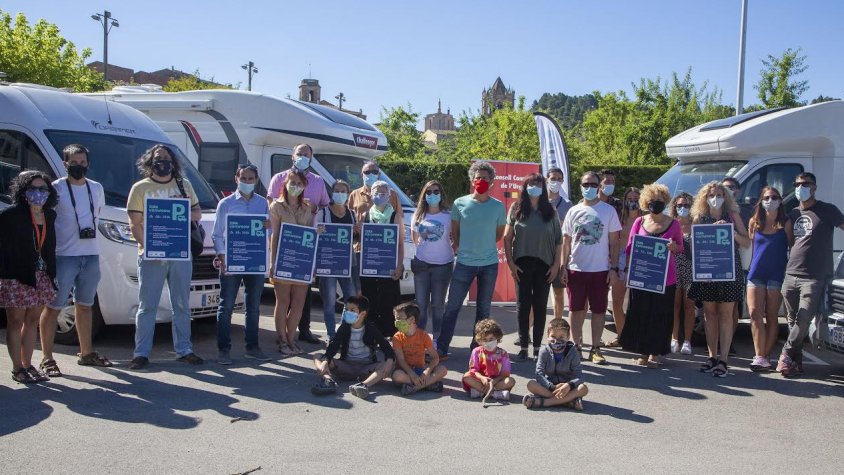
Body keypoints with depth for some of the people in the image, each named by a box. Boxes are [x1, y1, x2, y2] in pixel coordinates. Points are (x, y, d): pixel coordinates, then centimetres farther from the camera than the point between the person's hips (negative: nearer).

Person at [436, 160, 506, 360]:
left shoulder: (498, 206, 1)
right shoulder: (460, 203, -2)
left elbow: (499, 234, 13)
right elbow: (455, 231, 8)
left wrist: (484, 245, 6)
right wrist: (464, 248, 6)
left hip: (489, 264, 2)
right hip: (464, 263, -1)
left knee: (484, 309, 11)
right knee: (452, 307, -1)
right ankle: (441, 348, 5)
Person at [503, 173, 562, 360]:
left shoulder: (550, 211, 6)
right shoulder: (516, 208, 4)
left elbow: (558, 240, 6)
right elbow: (507, 237, 2)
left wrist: (556, 264, -2)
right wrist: (510, 263, -5)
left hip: (544, 264, 1)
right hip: (523, 264, -1)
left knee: (540, 306, 5)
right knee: (524, 304, 2)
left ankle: (537, 346, 12)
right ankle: (523, 346, 8)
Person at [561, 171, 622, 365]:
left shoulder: (608, 211, 1)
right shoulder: (574, 211, 6)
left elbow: (614, 241, 1)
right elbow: (566, 241, 9)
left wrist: (614, 267, -5)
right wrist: (563, 266, 2)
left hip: (600, 269, -2)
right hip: (576, 269, 2)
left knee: (598, 310, 4)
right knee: (576, 309, 8)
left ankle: (595, 349, 14)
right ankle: (576, 346, 19)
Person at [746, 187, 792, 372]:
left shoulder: (785, 224, 2)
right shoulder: (754, 222, 7)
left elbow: (792, 248, 3)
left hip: (777, 274, -2)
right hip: (756, 273, 2)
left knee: (772, 316, 1)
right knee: (755, 314, -7)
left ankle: (764, 356, 6)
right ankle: (760, 356, -5)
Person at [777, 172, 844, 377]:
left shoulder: (827, 211, 0)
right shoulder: (793, 214, 15)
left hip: (814, 278, -5)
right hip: (790, 276, 5)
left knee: (803, 321, -12)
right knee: (794, 322, 7)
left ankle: (787, 355, 0)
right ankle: (796, 361, 15)